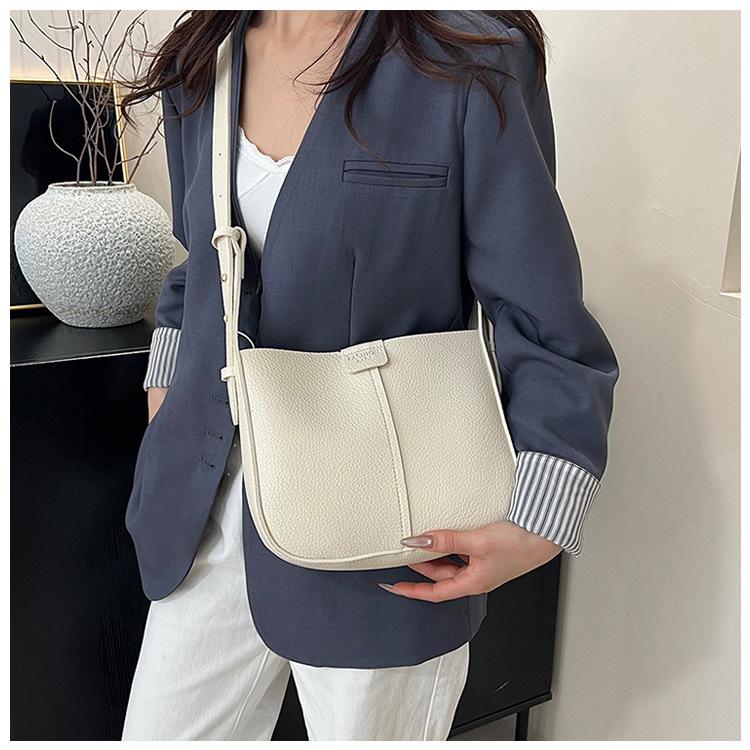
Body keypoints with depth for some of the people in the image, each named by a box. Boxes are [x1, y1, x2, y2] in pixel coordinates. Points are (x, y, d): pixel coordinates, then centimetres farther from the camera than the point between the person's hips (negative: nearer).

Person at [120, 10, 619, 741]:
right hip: (212, 513, 6)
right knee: (161, 731, 19)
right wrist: (166, 381, 12)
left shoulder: (469, 64, -11)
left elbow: (546, 326, -12)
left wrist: (538, 523, -20)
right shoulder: (199, 64, 7)